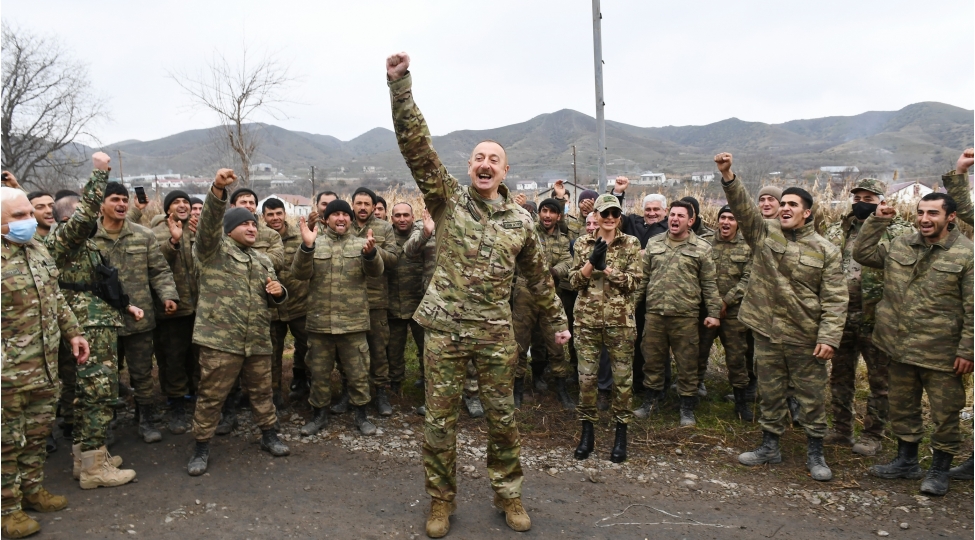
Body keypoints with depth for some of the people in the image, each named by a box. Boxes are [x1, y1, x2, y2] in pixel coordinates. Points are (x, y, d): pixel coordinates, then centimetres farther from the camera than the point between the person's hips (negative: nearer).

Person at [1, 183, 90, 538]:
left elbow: (57, 299, 19)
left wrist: (72, 333, 15)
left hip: (45, 366, 7)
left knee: (38, 433, 19)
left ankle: (32, 488, 35)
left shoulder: (38, 250, 9)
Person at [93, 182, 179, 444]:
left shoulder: (144, 235, 1)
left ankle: (147, 421, 23)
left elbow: (160, 270, 3)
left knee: (142, 373, 10)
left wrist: (168, 295, -12)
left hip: (139, 317, 0)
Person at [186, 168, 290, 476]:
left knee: (261, 392, 15)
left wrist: (278, 293, -2)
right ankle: (202, 448, 18)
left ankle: (269, 436, 31)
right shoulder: (214, 250, 0)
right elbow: (209, 222, -20)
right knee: (211, 396, 3)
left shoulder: (263, 261, 19)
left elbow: (272, 300, 23)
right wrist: (218, 190, -36)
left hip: (258, 341, 5)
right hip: (219, 339, -5)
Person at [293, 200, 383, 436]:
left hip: (353, 322, -1)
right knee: (319, 372, 13)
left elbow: (376, 270, -12)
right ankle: (319, 414, 29)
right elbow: (299, 273, -8)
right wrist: (307, 247, -25)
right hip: (319, 322, 1)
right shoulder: (315, 245, 5)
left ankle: (360, 414, 25)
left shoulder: (361, 244, 4)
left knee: (358, 373, 8)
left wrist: (370, 252, -35)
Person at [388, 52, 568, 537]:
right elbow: (415, 143, -11)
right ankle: (441, 500, 25)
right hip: (445, 329, -1)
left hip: (496, 332, 2)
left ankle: (508, 495, 30)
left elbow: (538, 275, 16)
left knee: (502, 418, 10)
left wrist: (557, 320, 19)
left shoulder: (519, 221, 6)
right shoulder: (448, 199, 0)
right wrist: (400, 83, -20)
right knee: (439, 420, 6)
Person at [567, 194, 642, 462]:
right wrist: (592, 262, -16)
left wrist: (605, 267, -16)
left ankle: (621, 434, 20)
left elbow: (635, 281, -7)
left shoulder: (631, 243, 1)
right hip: (587, 318, 1)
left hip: (620, 319, -1)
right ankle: (587, 431, 20)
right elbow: (574, 281, 0)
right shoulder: (583, 243, 6)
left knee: (622, 377, 6)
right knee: (586, 376, 5)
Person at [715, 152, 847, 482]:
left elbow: (835, 300, -6)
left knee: (812, 397, 9)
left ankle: (815, 454, 25)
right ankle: (770, 447, 30)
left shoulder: (826, 251, -3)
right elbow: (742, 207, -12)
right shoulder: (764, 233, 2)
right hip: (766, 331, 2)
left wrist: (829, 337, -14)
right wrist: (728, 176, -27)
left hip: (805, 337, -2)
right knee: (770, 394, 14)